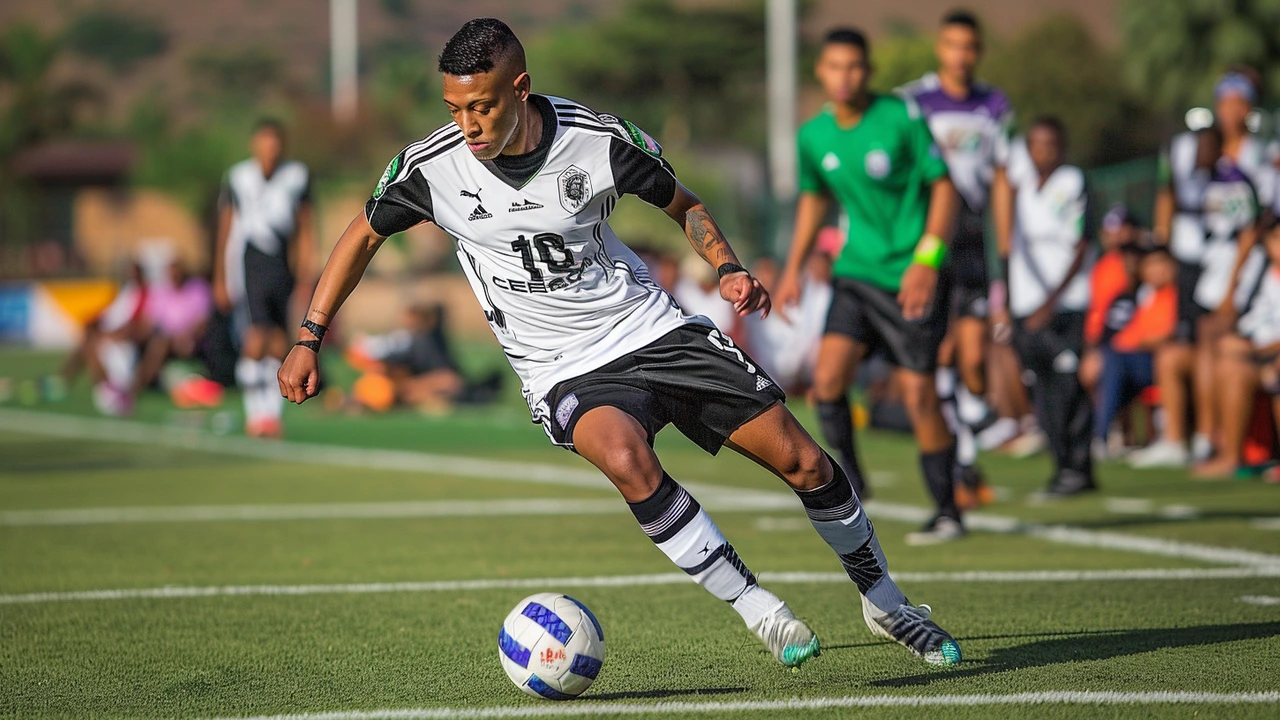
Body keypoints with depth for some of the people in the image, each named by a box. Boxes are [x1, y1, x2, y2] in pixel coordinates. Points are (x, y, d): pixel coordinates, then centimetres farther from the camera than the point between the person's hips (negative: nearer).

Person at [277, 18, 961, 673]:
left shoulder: (599, 139, -13)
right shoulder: (430, 168, -13)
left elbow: (684, 204, 6)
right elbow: (363, 235, 6)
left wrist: (727, 267, -12)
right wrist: (308, 340, 3)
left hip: (653, 327, 1)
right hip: (565, 372, -1)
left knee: (803, 461, -2)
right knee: (626, 457, -36)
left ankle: (883, 600, 24)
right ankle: (756, 607, -22)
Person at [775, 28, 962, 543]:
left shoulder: (902, 118, -11)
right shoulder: (814, 136, 3)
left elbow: (943, 186, -8)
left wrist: (927, 259, -17)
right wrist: (793, 268, 16)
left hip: (911, 275, -4)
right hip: (857, 270, 4)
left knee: (918, 393, -5)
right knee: (828, 375, -14)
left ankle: (947, 513, 8)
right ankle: (847, 479, 7)